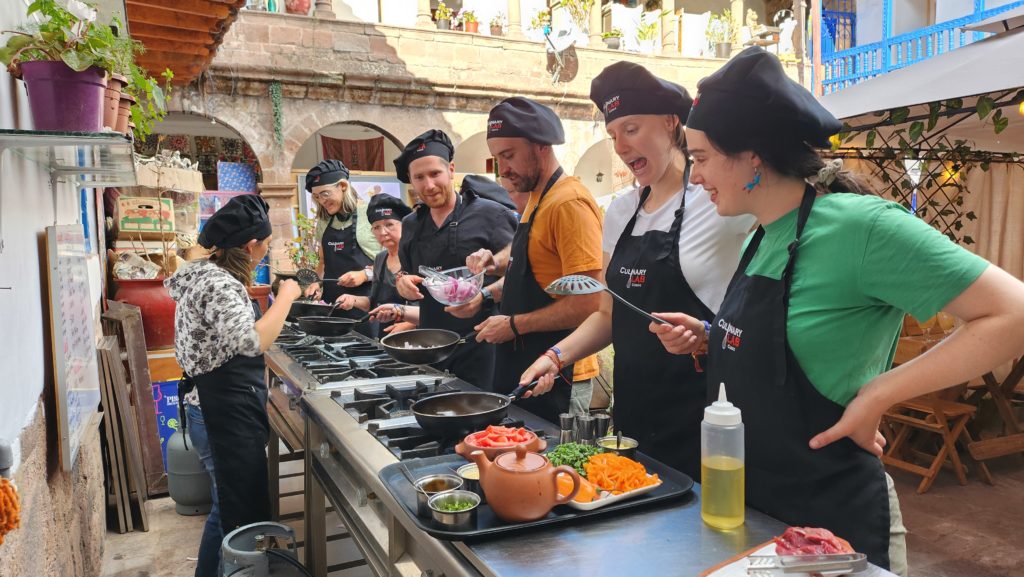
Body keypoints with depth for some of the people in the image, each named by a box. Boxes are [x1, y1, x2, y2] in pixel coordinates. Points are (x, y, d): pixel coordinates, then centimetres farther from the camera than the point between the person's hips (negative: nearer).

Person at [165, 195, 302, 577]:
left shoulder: (208, 272, 10)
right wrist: (285, 296, -24)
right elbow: (253, 341, -36)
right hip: (227, 415, -11)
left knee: (228, 510, 24)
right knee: (247, 520, 1)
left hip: (220, 410, 11)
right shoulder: (217, 283, -22)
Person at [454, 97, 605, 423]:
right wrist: (487, 296, 5)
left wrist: (514, 324, -17)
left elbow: (587, 304, -25)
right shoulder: (536, 199, 11)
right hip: (523, 368, 9)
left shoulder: (569, 203, -20)